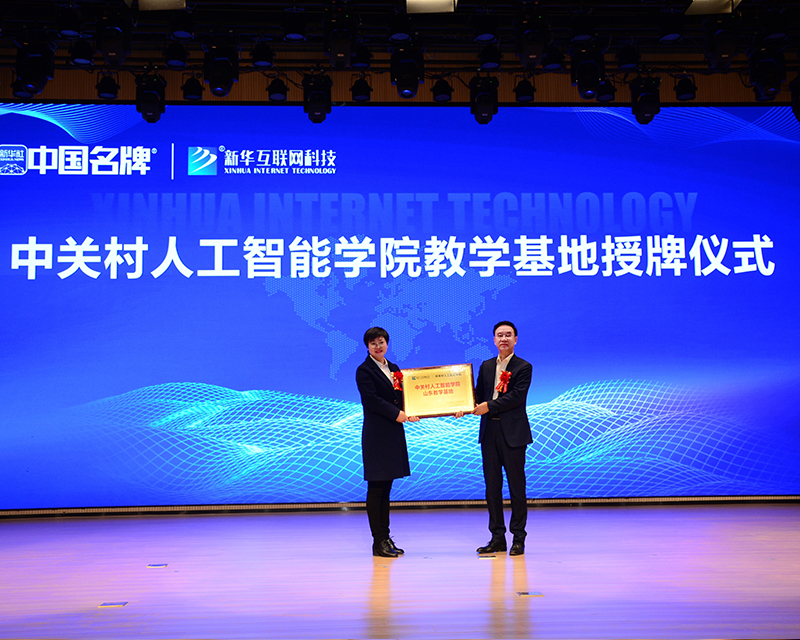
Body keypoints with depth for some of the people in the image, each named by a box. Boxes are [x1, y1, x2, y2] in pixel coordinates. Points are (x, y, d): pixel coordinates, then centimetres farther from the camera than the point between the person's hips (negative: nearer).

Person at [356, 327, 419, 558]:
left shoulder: (393, 369, 17)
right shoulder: (364, 371, -5)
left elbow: (401, 396, 15)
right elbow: (372, 400, -15)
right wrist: (396, 414, -19)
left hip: (393, 433, 7)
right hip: (376, 433, -7)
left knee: (386, 486, 11)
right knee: (376, 488, -4)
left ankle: (385, 537, 17)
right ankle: (379, 541, -1)